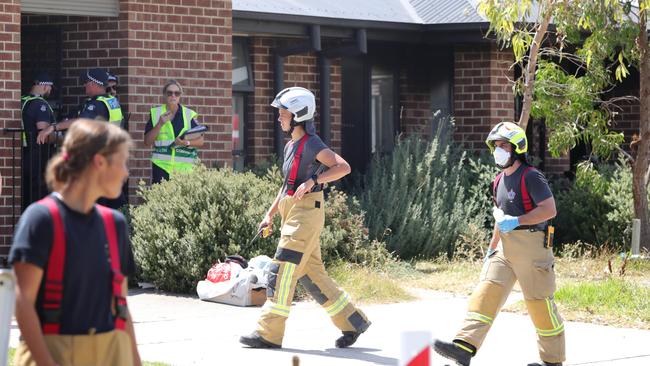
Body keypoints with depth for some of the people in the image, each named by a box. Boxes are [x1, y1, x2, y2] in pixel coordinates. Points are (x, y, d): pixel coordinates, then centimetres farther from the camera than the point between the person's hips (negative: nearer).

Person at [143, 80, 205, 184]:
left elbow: (200, 141, 7)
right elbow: (147, 142, 4)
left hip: (185, 167, 0)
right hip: (161, 166, 0)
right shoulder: (155, 113, 8)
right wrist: (160, 124, -9)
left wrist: (187, 143, -13)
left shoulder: (189, 115, 6)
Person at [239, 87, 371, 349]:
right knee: (311, 275, 10)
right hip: (292, 214, 10)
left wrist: (313, 181, -27)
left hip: (307, 212, -10)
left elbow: (343, 167, -20)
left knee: (282, 272, -11)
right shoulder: (291, 146, 18)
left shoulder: (311, 144, -10)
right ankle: (352, 322, 17)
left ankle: (269, 334, -10)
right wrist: (270, 214, 21)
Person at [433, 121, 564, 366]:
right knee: (487, 291, -6)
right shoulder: (499, 181, 15)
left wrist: (516, 221, -23)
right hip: (506, 247, 8)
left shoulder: (530, 176, -11)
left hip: (531, 247, -8)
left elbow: (549, 209, -18)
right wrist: (491, 248, 26)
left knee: (539, 301, -1)